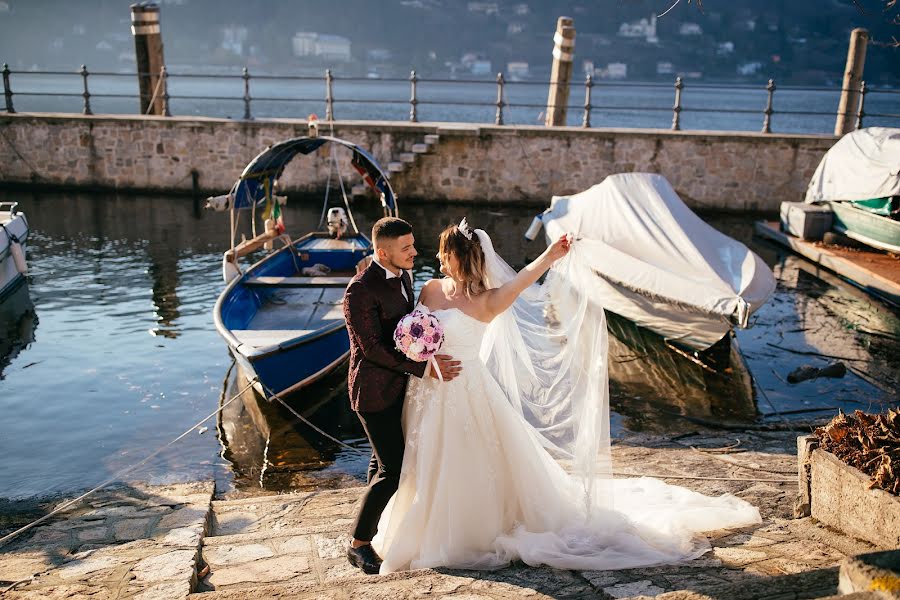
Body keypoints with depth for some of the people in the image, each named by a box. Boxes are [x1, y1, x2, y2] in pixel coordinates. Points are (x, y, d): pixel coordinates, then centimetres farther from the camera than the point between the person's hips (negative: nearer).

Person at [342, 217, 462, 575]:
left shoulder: (403, 275, 3)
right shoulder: (361, 290, -24)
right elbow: (372, 348, -25)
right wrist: (424, 367, -25)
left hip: (397, 384, 9)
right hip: (375, 390, -9)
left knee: (384, 460, 22)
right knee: (393, 470, -8)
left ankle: (372, 525, 42)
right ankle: (358, 543, 9)